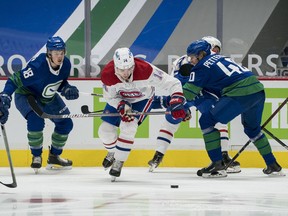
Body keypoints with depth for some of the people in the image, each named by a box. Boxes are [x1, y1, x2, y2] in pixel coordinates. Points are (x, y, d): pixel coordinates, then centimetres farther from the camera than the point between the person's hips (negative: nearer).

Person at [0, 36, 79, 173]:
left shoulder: (66, 64, -16)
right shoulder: (38, 66, -36)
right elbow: (15, 80, -34)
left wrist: (67, 89, -18)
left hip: (49, 98, 7)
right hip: (26, 95, -7)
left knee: (66, 124, 2)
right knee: (36, 121, -31)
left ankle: (54, 157, 21)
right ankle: (36, 157, -9)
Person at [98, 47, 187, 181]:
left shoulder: (145, 70, -40)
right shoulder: (107, 74, -33)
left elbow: (172, 83, -34)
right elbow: (110, 96, -16)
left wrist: (176, 103, -45)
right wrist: (122, 106, -34)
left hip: (143, 99, -3)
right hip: (119, 99, 3)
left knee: (128, 127, -24)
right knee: (105, 130, -2)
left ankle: (118, 162, -5)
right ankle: (112, 151, 33)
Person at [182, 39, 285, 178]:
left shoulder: (201, 67, 2)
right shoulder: (218, 57, 26)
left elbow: (187, 94, 0)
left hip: (241, 94, -9)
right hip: (258, 90, 9)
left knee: (207, 121, -2)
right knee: (252, 128, 31)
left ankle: (218, 165, -6)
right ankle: (273, 166, 37)